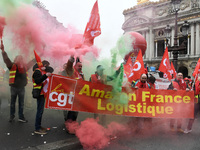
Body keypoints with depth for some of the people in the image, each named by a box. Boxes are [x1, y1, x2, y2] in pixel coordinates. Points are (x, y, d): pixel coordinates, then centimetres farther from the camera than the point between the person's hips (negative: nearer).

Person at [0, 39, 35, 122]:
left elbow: (31, 62, 22)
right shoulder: (12, 66, -5)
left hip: (22, 88, 4)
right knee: (12, 103, 9)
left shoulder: (25, 67, 8)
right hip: (14, 87, -4)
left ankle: (21, 117, 19)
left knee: (21, 103, 10)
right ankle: (12, 116, 23)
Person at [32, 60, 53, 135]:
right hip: (40, 94, -10)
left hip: (42, 93, 10)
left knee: (40, 110, 15)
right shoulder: (37, 71, -11)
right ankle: (37, 129, -1)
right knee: (40, 110, -8)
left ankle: (39, 126, 25)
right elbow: (37, 81, -26)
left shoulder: (43, 71, 18)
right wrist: (45, 75, -35)